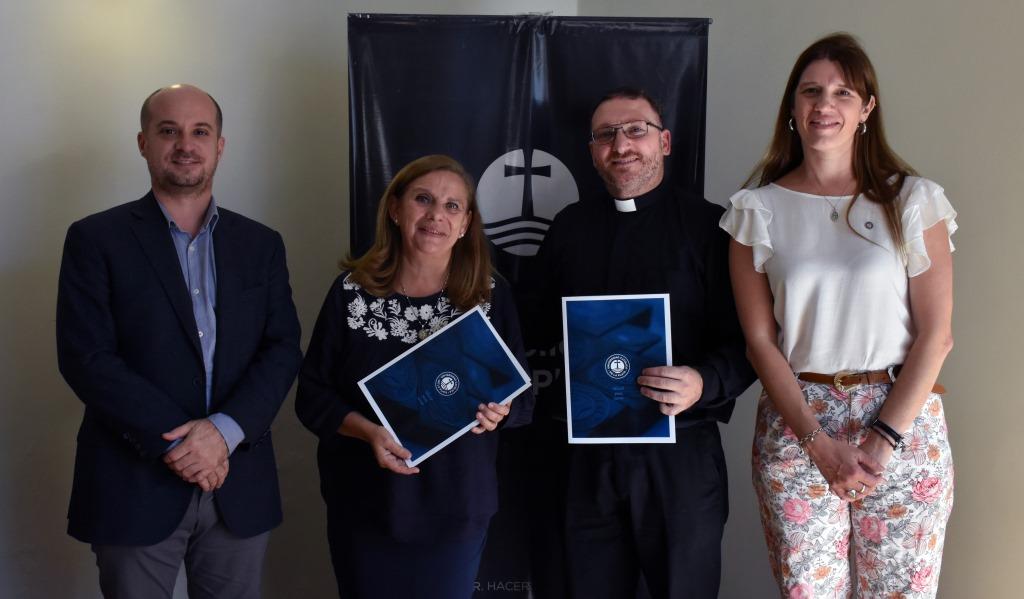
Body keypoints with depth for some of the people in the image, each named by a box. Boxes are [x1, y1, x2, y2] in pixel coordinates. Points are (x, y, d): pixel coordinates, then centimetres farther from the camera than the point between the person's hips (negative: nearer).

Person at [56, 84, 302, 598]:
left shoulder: (261, 244, 8)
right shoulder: (96, 239, -1)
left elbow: (283, 350, 1)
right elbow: (86, 358, -9)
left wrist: (225, 430, -14)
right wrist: (174, 441, -15)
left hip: (240, 488, 3)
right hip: (134, 484, -2)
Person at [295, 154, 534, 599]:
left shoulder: (492, 294, -3)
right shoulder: (352, 290, -5)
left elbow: (522, 395, 2)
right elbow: (313, 394, -2)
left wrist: (498, 412, -20)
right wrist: (368, 430, -19)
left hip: (456, 508, 1)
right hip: (366, 508, 0)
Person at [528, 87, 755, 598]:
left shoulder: (709, 225, -1)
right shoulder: (569, 227, 11)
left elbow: (746, 341, -4)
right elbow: (543, 330, 15)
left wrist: (704, 383, -22)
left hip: (680, 455, -3)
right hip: (587, 456, 3)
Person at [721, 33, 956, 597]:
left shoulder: (913, 201, 1)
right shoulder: (758, 209, 2)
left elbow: (935, 334, -2)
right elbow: (759, 340, 0)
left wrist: (884, 438, -10)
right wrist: (819, 442, -8)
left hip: (902, 422, 0)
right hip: (796, 427, 0)